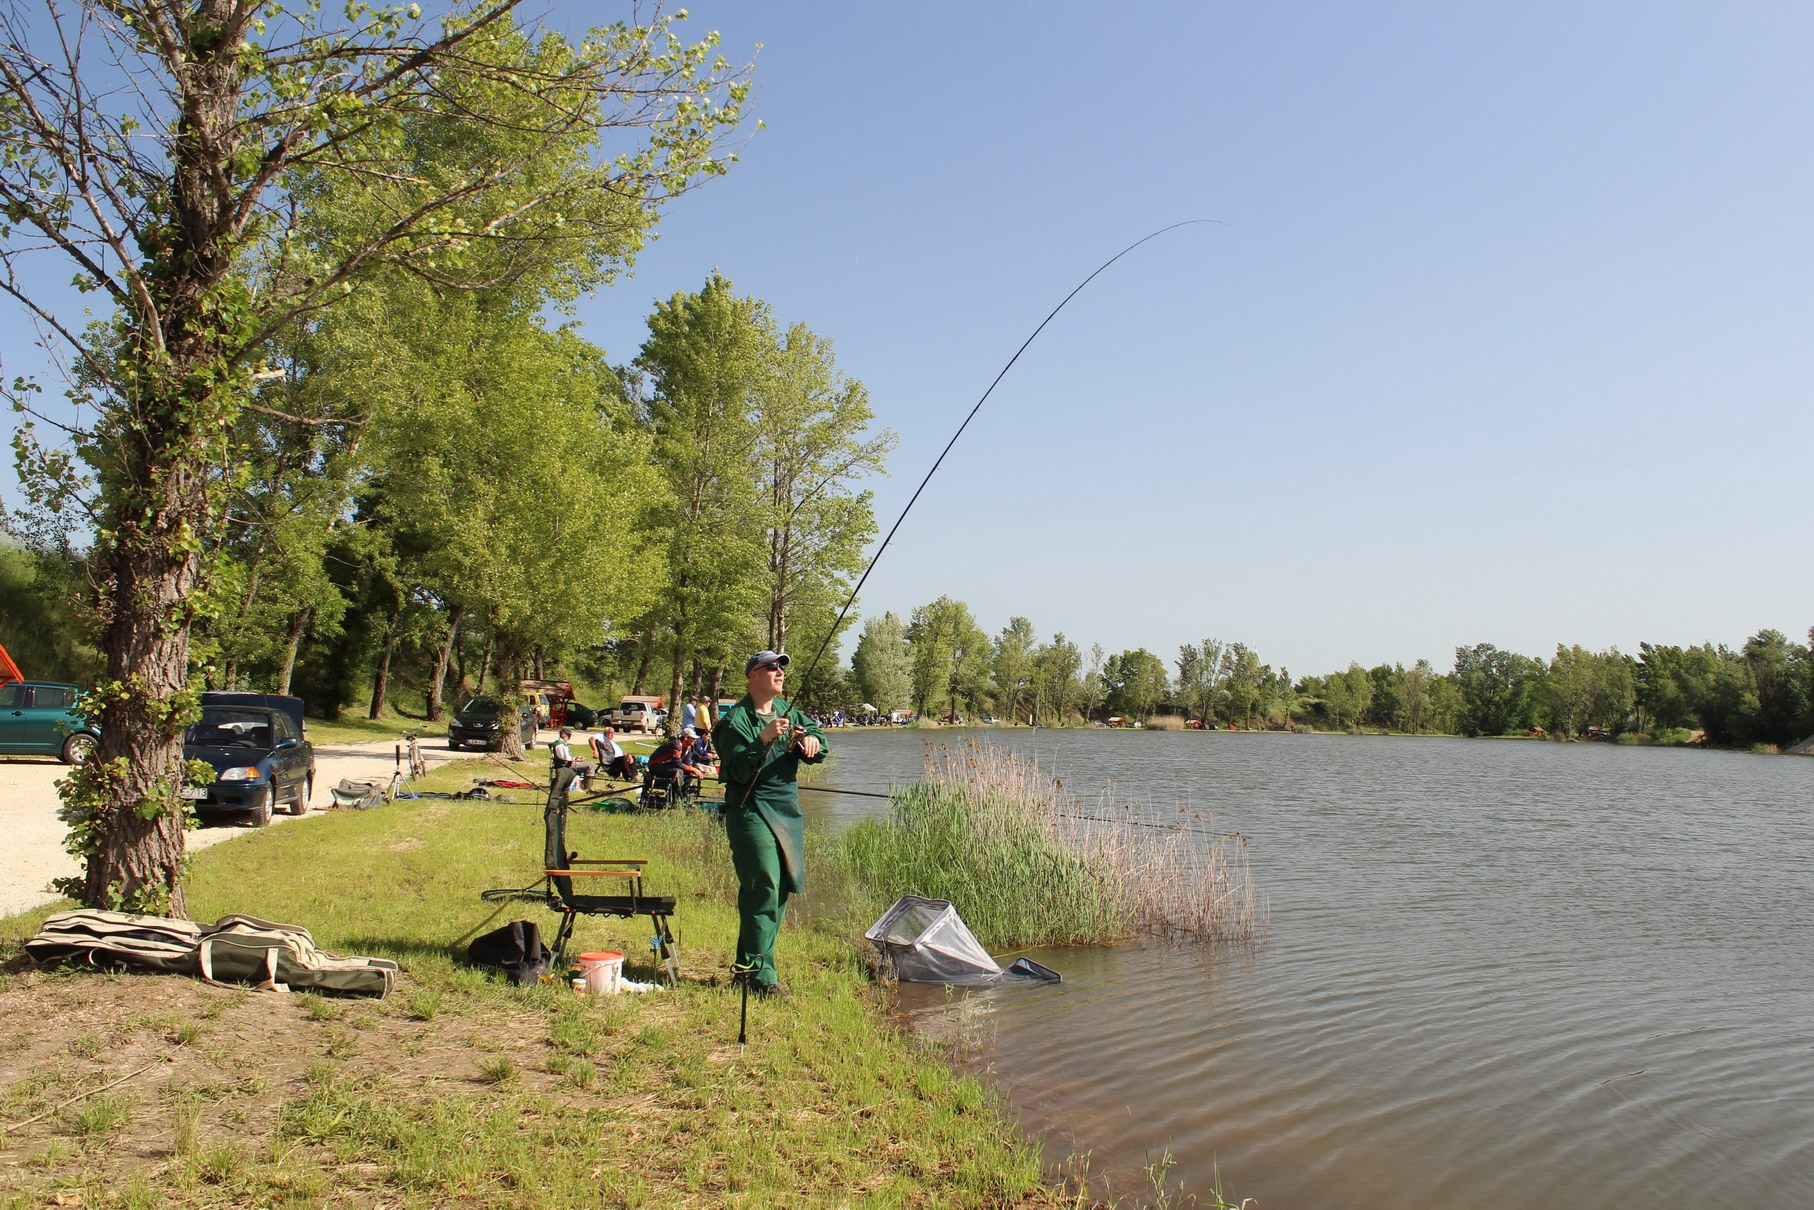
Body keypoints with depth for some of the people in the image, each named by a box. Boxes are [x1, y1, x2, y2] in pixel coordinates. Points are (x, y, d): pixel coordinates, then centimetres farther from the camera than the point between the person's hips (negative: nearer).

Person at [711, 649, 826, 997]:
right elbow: (739, 770, -16)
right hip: (752, 810, -8)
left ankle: (747, 962, 24)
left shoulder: (787, 711, 13)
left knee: (781, 889, 11)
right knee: (764, 888, -13)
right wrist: (764, 739, -28)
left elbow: (816, 738, 9)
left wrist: (812, 740, -14)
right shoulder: (736, 719, -8)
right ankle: (761, 974, -9)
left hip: (787, 810, 8)